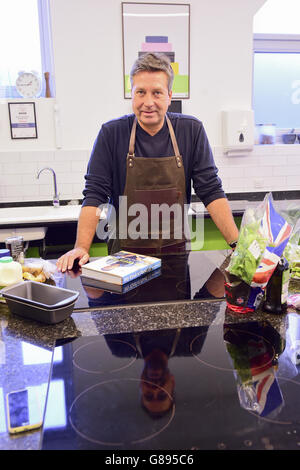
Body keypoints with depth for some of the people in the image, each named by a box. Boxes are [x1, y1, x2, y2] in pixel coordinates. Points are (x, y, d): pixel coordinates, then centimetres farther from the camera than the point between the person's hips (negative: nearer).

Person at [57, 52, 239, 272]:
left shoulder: (191, 130, -1)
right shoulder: (112, 133, -4)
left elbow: (211, 191, -2)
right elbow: (95, 194, -5)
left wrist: (238, 244, -11)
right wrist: (81, 247, -17)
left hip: (176, 252, 1)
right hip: (126, 253, -1)